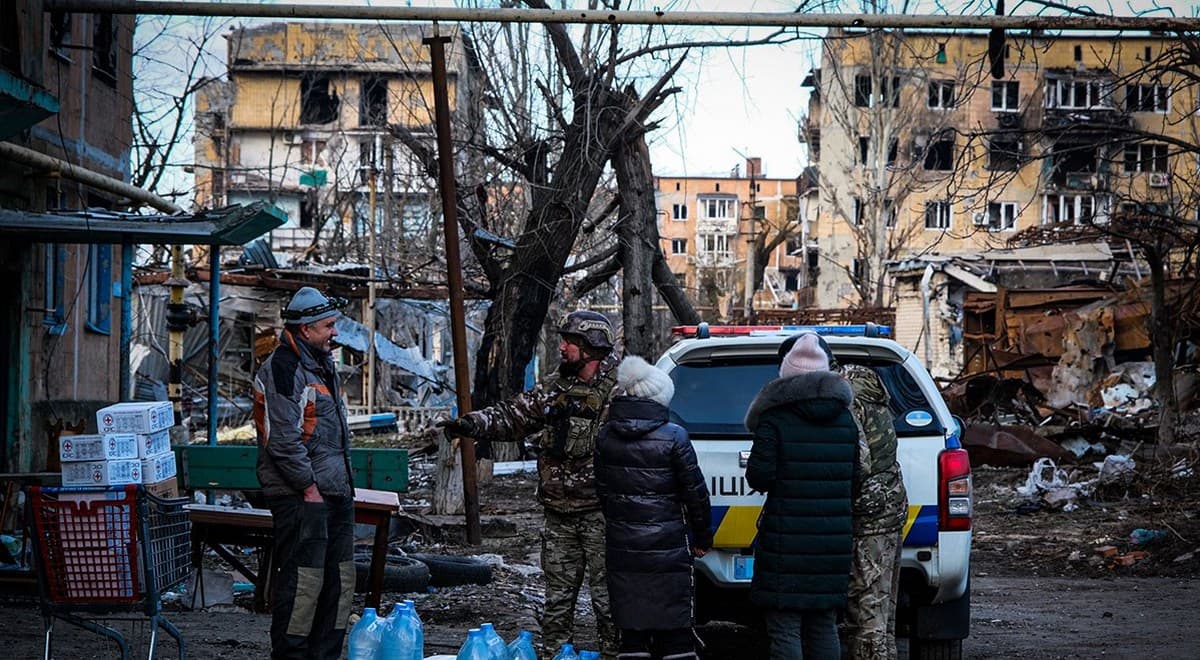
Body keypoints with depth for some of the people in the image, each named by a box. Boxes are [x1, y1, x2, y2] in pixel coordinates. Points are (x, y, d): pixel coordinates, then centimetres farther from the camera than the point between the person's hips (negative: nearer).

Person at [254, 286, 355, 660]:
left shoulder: (321, 365, 18)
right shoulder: (282, 370, -14)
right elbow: (282, 440, -20)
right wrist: (308, 486, -17)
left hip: (335, 493, 10)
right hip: (300, 498, -10)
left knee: (339, 580, 13)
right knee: (303, 580, -8)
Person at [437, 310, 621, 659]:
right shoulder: (554, 389, 10)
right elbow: (513, 415, 12)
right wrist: (472, 424, -4)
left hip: (600, 512, -6)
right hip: (558, 514, 6)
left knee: (606, 595, -1)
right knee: (557, 596, 13)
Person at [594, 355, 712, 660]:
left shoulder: (606, 436, 3)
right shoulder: (672, 436, -11)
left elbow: (601, 489, 11)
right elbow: (695, 492, -5)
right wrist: (702, 537, 7)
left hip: (621, 545, 4)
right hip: (667, 549, -4)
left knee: (632, 629, 9)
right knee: (675, 631, 3)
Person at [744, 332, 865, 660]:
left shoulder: (774, 420, -9)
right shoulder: (845, 419, 8)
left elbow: (759, 477, -13)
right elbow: (855, 479, 9)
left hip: (786, 539, -5)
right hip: (834, 540, 5)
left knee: (785, 629, -1)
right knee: (824, 626, 14)